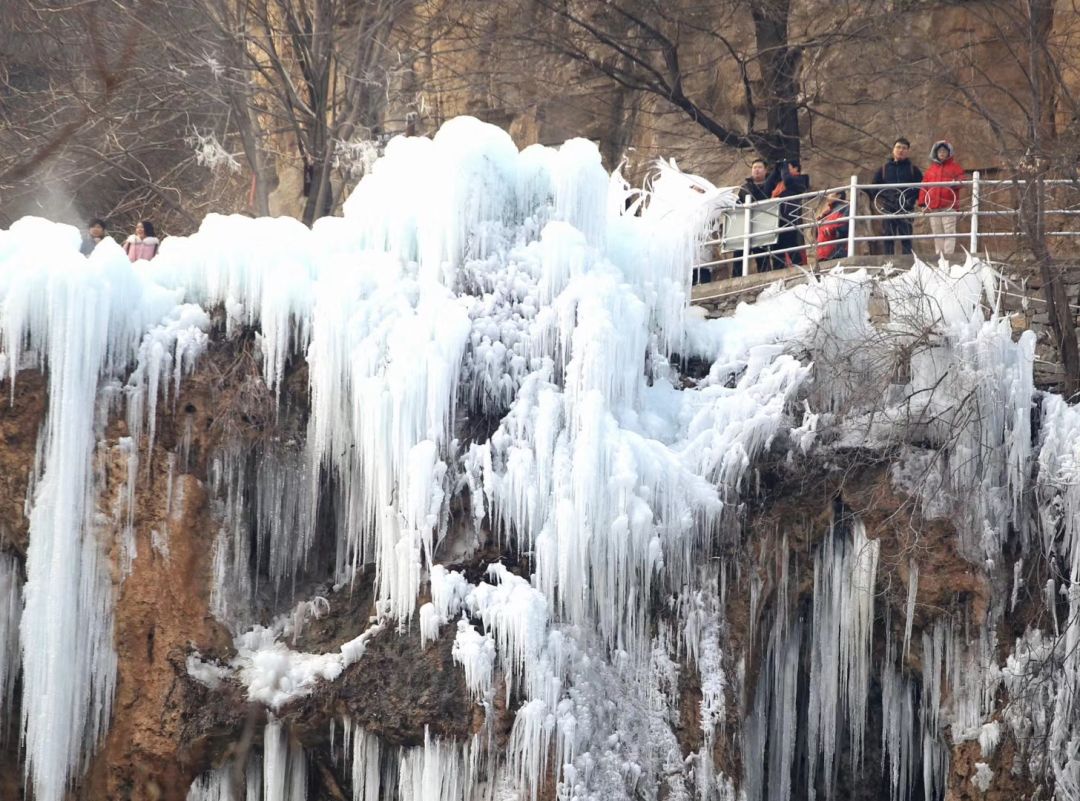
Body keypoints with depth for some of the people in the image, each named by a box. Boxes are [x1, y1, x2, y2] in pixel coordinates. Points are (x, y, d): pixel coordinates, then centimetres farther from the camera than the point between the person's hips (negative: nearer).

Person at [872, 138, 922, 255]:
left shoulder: (913, 169, 11)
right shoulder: (884, 168, 13)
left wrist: (912, 199, -6)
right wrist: (879, 200, 0)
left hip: (906, 210, -1)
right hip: (888, 209, 1)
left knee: (906, 239, -7)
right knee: (889, 239, -1)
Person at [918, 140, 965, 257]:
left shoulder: (955, 167, 9)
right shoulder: (930, 169, 18)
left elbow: (961, 179, 1)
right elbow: (924, 186, 14)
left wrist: (955, 183, -23)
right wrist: (922, 202, 5)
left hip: (949, 205, -4)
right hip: (933, 207, 4)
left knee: (949, 230, -10)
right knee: (937, 233, 5)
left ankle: (948, 255, -14)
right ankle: (939, 255, 8)